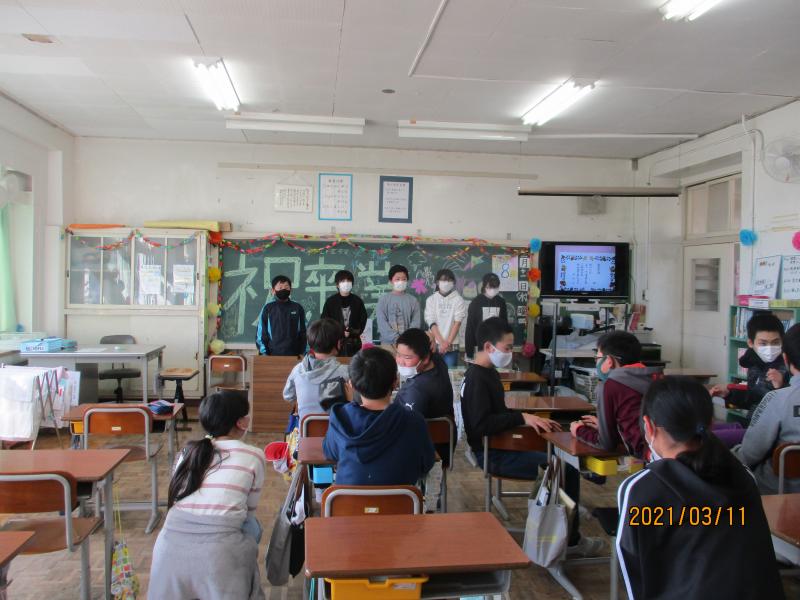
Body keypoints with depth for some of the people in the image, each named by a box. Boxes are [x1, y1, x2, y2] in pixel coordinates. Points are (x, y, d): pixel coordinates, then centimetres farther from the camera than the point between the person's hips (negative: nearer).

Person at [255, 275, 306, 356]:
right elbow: (260, 332, 3)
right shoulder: (268, 308, 2)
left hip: (294, 354, 1)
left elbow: (303, 332, 8)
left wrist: (304, 353, 1)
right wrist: (264, 353, -6)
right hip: (273, 354, -1)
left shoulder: (297, 308, 5)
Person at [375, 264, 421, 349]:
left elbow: (416, 322, 2)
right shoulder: (383, 299, 3)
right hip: (388, 342, -1)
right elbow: (382, 322, -4)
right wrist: (396, 338, -12)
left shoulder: (413, 300, 7)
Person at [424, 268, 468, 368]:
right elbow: (431, 323, -1)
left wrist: (448, 342, -12)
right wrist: (442, 342, -11)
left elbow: (457, 323, -4)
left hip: (452, 345, -1)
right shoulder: (431, 300, 6)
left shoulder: (458, 300, 2)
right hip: (434, 344, 1)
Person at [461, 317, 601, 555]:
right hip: (494, 454, -10)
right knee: (567, 470, -14)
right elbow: (481, 424, -29)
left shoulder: (486, 373, 13)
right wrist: (522, 417, -25)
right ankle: (569, 540, 5)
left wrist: (532, 419, 5)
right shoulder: (477, 379, -18)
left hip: (499, 446, 10)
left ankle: (569, 536, 15)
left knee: (561, 457, 9)